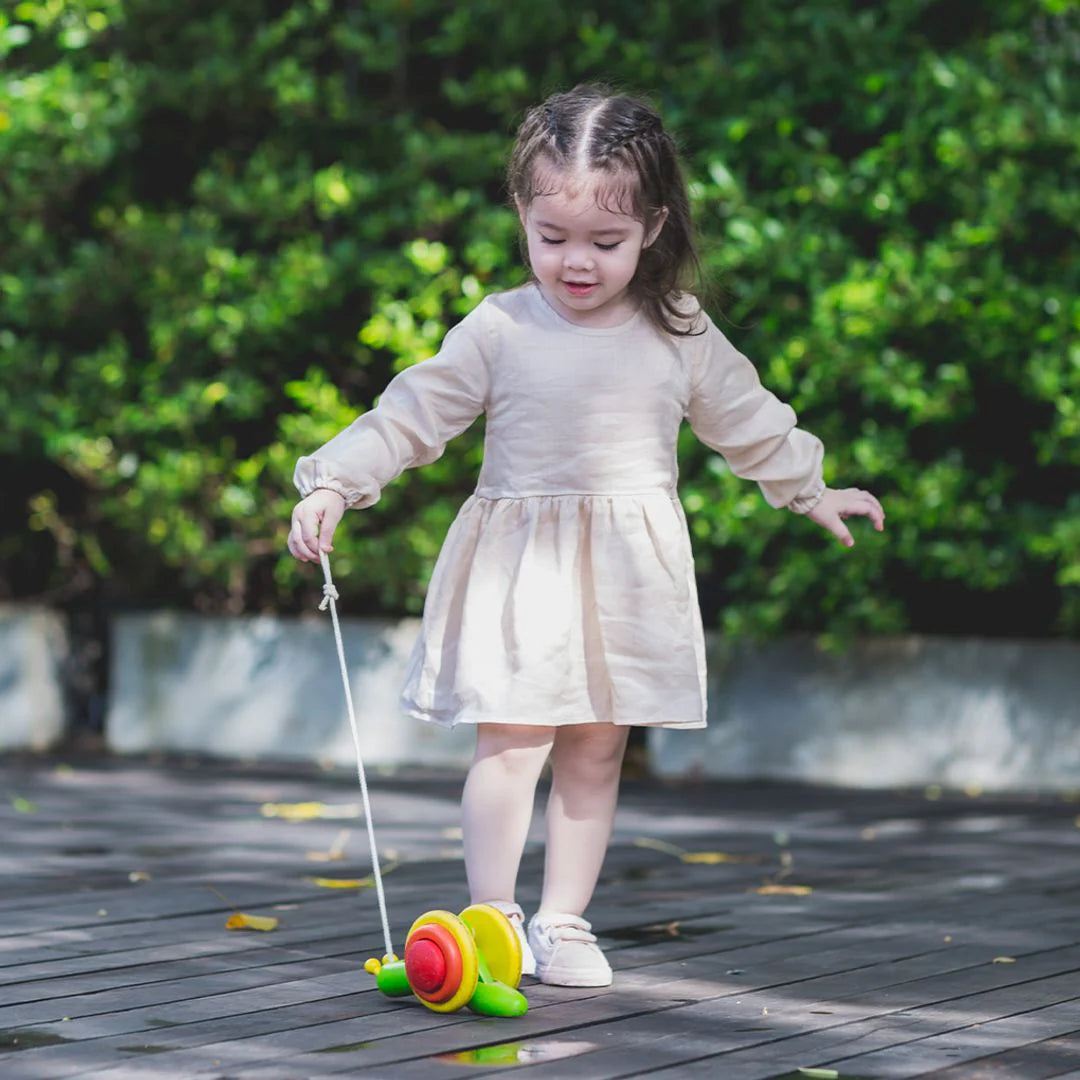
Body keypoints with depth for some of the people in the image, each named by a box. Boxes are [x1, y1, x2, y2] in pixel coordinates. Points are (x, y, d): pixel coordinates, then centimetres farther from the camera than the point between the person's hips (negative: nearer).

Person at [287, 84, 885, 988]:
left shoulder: (682, 336, 3)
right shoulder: (498, 331, -6)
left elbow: (747, 421, 18)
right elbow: (411, 416, -4)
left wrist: (812, 490, 27)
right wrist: (333, 484, -14)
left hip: (627, 575, 3)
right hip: (519, 565, -3)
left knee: (597, 750, 7)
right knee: (514, 740, -11)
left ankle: (563, 922, 15)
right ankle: (492, 916, -1)